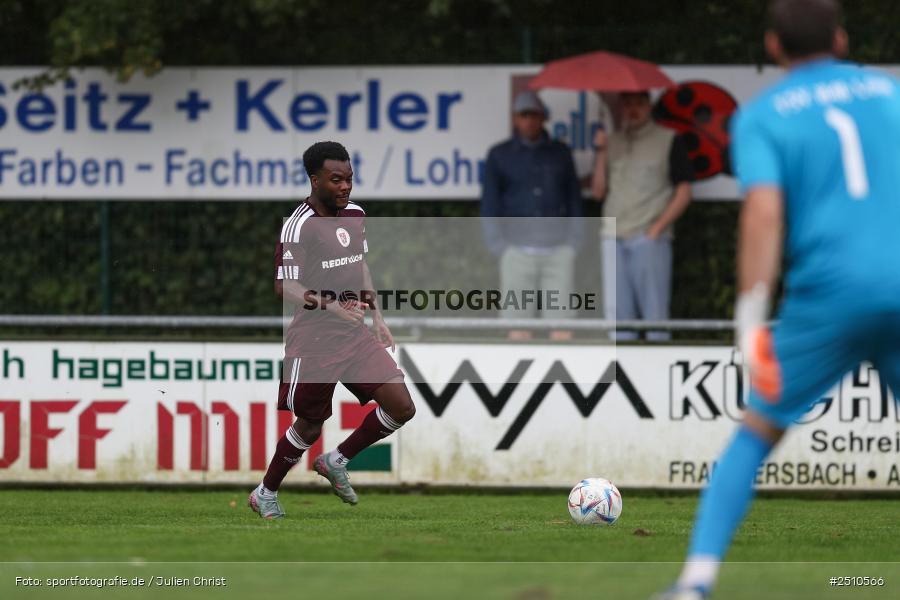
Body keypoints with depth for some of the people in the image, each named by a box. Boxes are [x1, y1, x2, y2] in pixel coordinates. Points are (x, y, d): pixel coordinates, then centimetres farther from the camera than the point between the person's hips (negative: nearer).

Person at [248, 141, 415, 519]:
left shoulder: (355, 214, 7)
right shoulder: (300, 226, -17)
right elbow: (284, 287, -20)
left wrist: (376, 315, 22)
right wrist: (330, 306, -32)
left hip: (353, 333, 7)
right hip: (314, 337, -7)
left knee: (401, 408, -4)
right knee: (309, 427, 4)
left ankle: (337, 461, 15)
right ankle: (265, 493, 27)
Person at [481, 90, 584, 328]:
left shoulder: (560, 153, 14)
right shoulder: (499, 155, 10)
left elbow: (575, 200, 15)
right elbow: (490, 205, 8)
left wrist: (574, 242, 5)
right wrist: (501, 248, -2)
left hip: (559, 252, 1)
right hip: (518, 252, -1)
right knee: (517, 320, -6)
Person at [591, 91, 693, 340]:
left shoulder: (669, 141, 4)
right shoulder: (611, 143, 16)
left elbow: (684, 192, 1)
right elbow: (598, 191, 10)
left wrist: (657, 228, -7)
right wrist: (601, 153, -2)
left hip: (649, 239, -4)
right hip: (613, 239, 4)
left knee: (655, 312, -7)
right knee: (617, 311, 3)